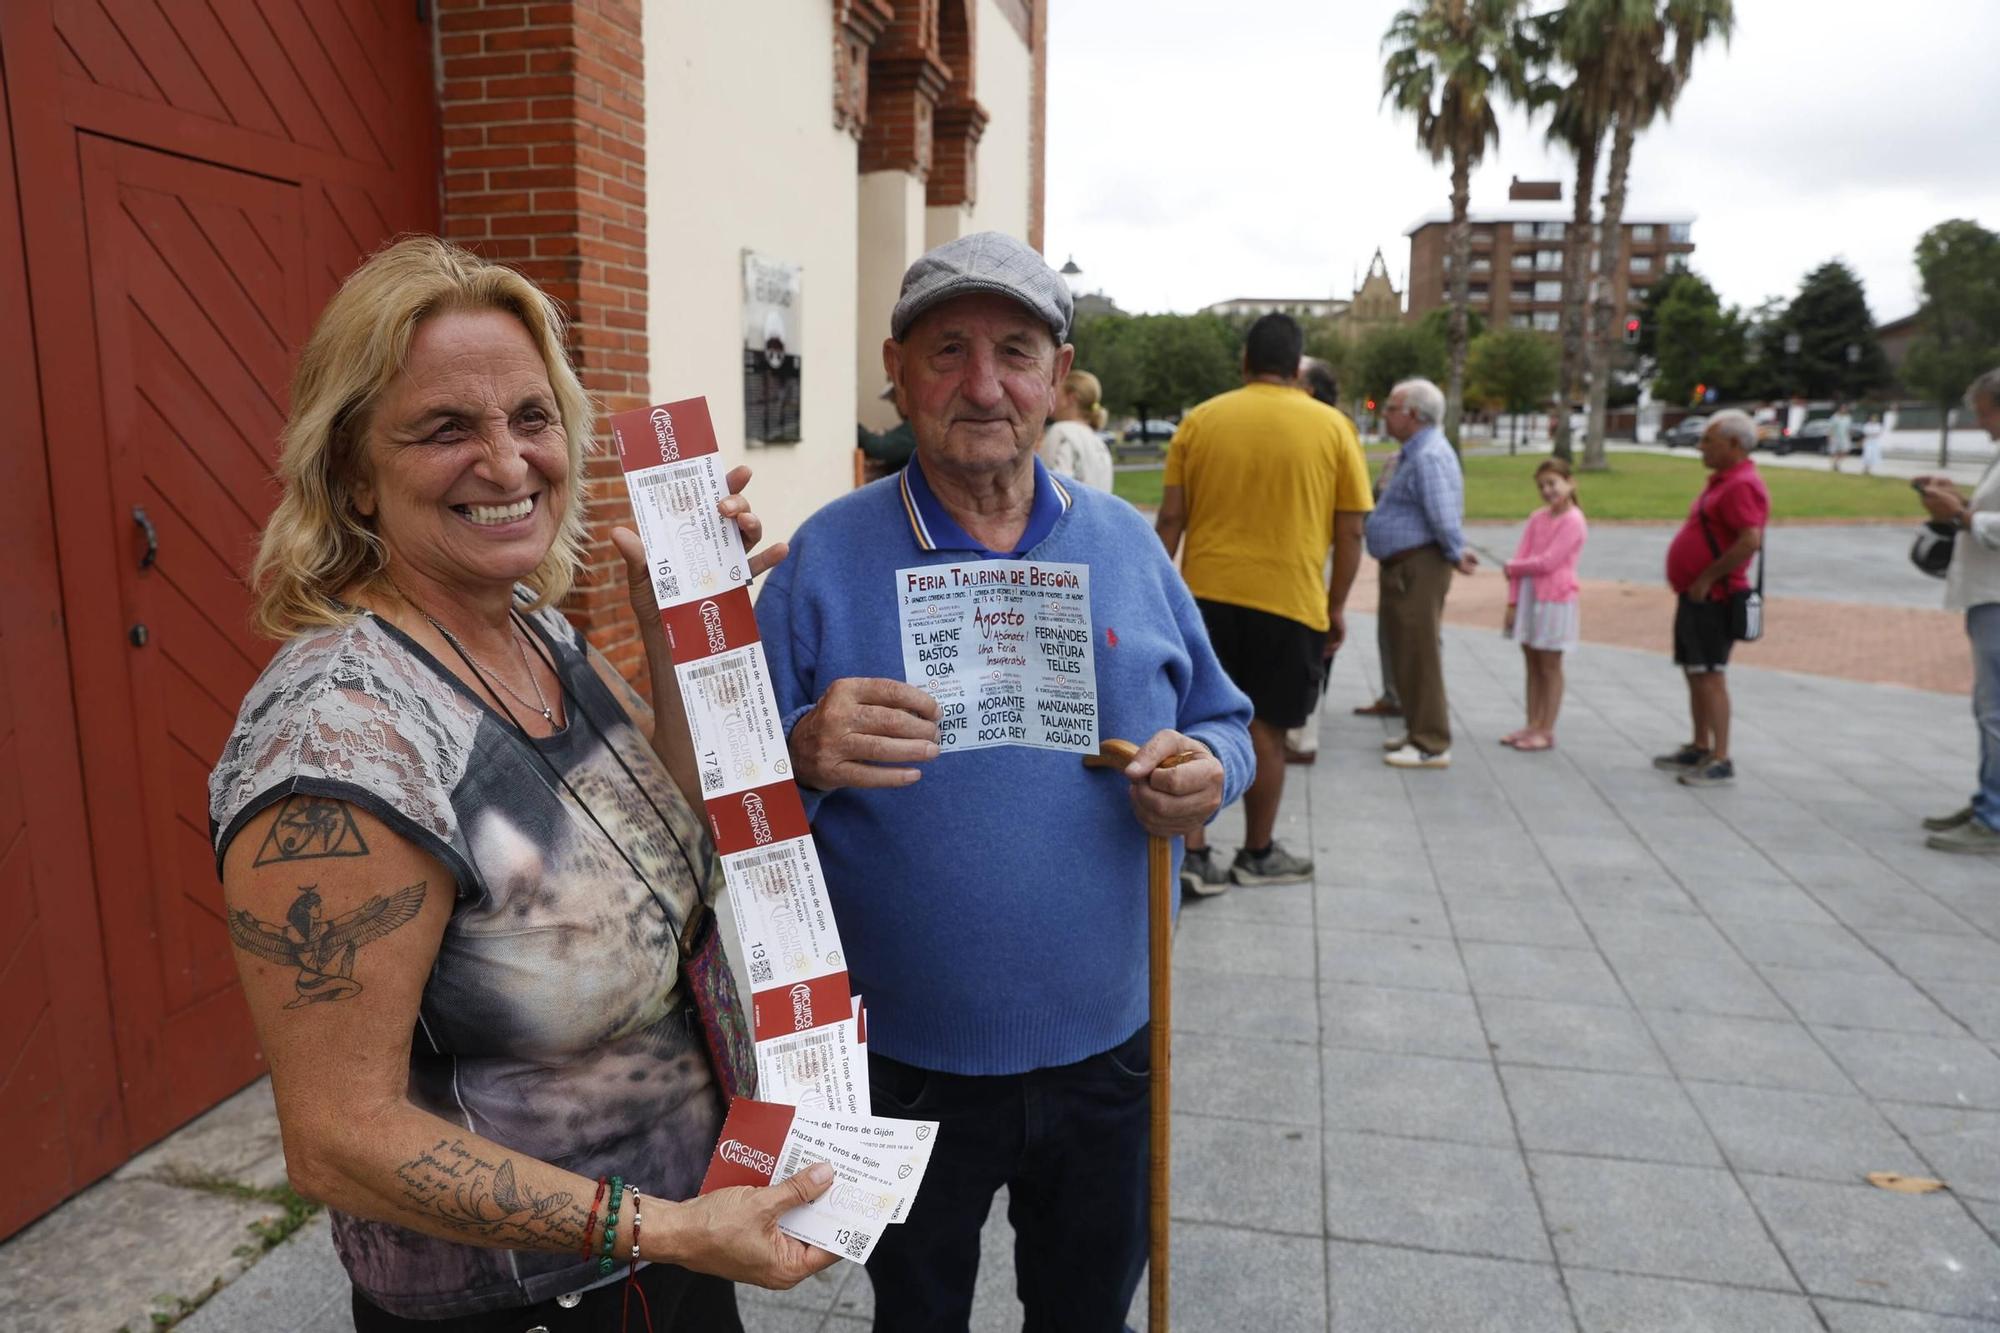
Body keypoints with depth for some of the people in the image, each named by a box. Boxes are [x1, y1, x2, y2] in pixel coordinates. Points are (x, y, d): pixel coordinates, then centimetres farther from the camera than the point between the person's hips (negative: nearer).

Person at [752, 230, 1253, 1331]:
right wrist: (800, 757, -33)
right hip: (902, 1065, -2)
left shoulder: (1125, 546, -1)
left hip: (1102, 1047, 3)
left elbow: (1224, 722, 7)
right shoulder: (824, 560, -11)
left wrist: (1207, 769, -16)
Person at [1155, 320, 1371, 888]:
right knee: (1264, 729, 9)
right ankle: (1257, 855, 22)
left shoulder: (1200, 420, 3)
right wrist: (1337, 605, 8)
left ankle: (1191, 855, 5)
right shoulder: (1332, 426, 0)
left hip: (1205, 595, 1)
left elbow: (1170, 518, -1)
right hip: (1289, 601, -1)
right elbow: (1350, 530, 0)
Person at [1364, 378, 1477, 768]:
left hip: (1418, 567, -11)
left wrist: (1456, 555, -14)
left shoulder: (1429, 456, -18)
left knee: (1419, 655, -6)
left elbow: (1444, 516, -25)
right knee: (1407, 655, 17)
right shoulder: (1415, 453, 17)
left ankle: (1432, 745, -1)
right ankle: (1420, 732, 27)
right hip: (1403, 567, 11)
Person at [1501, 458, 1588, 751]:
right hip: (1528, 596, 7)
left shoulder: (1573, 521, -10)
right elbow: (1520, 557, 6)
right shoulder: (1537, 518, 10)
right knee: (1532, 665, 10)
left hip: (1555, 599, -7)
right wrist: (1512, 600, 0)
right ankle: (1532, 726, 17)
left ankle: (1546, 731, 5)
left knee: (1549, 667, 0)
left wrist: (1512, 568, -4)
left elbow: (1548, 562, -17)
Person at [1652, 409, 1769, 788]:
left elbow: (1750, 541, -27)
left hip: (1712, 598, -10)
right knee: (1695, 673, 16)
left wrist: (1707, 578, -21)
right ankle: (1699, 749, 25)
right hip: (1695, 596, 10)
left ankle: (1720, 761, -4)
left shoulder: (1742, 486, -16)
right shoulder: (1722, 480, 16)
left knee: (1710, 676, -8)